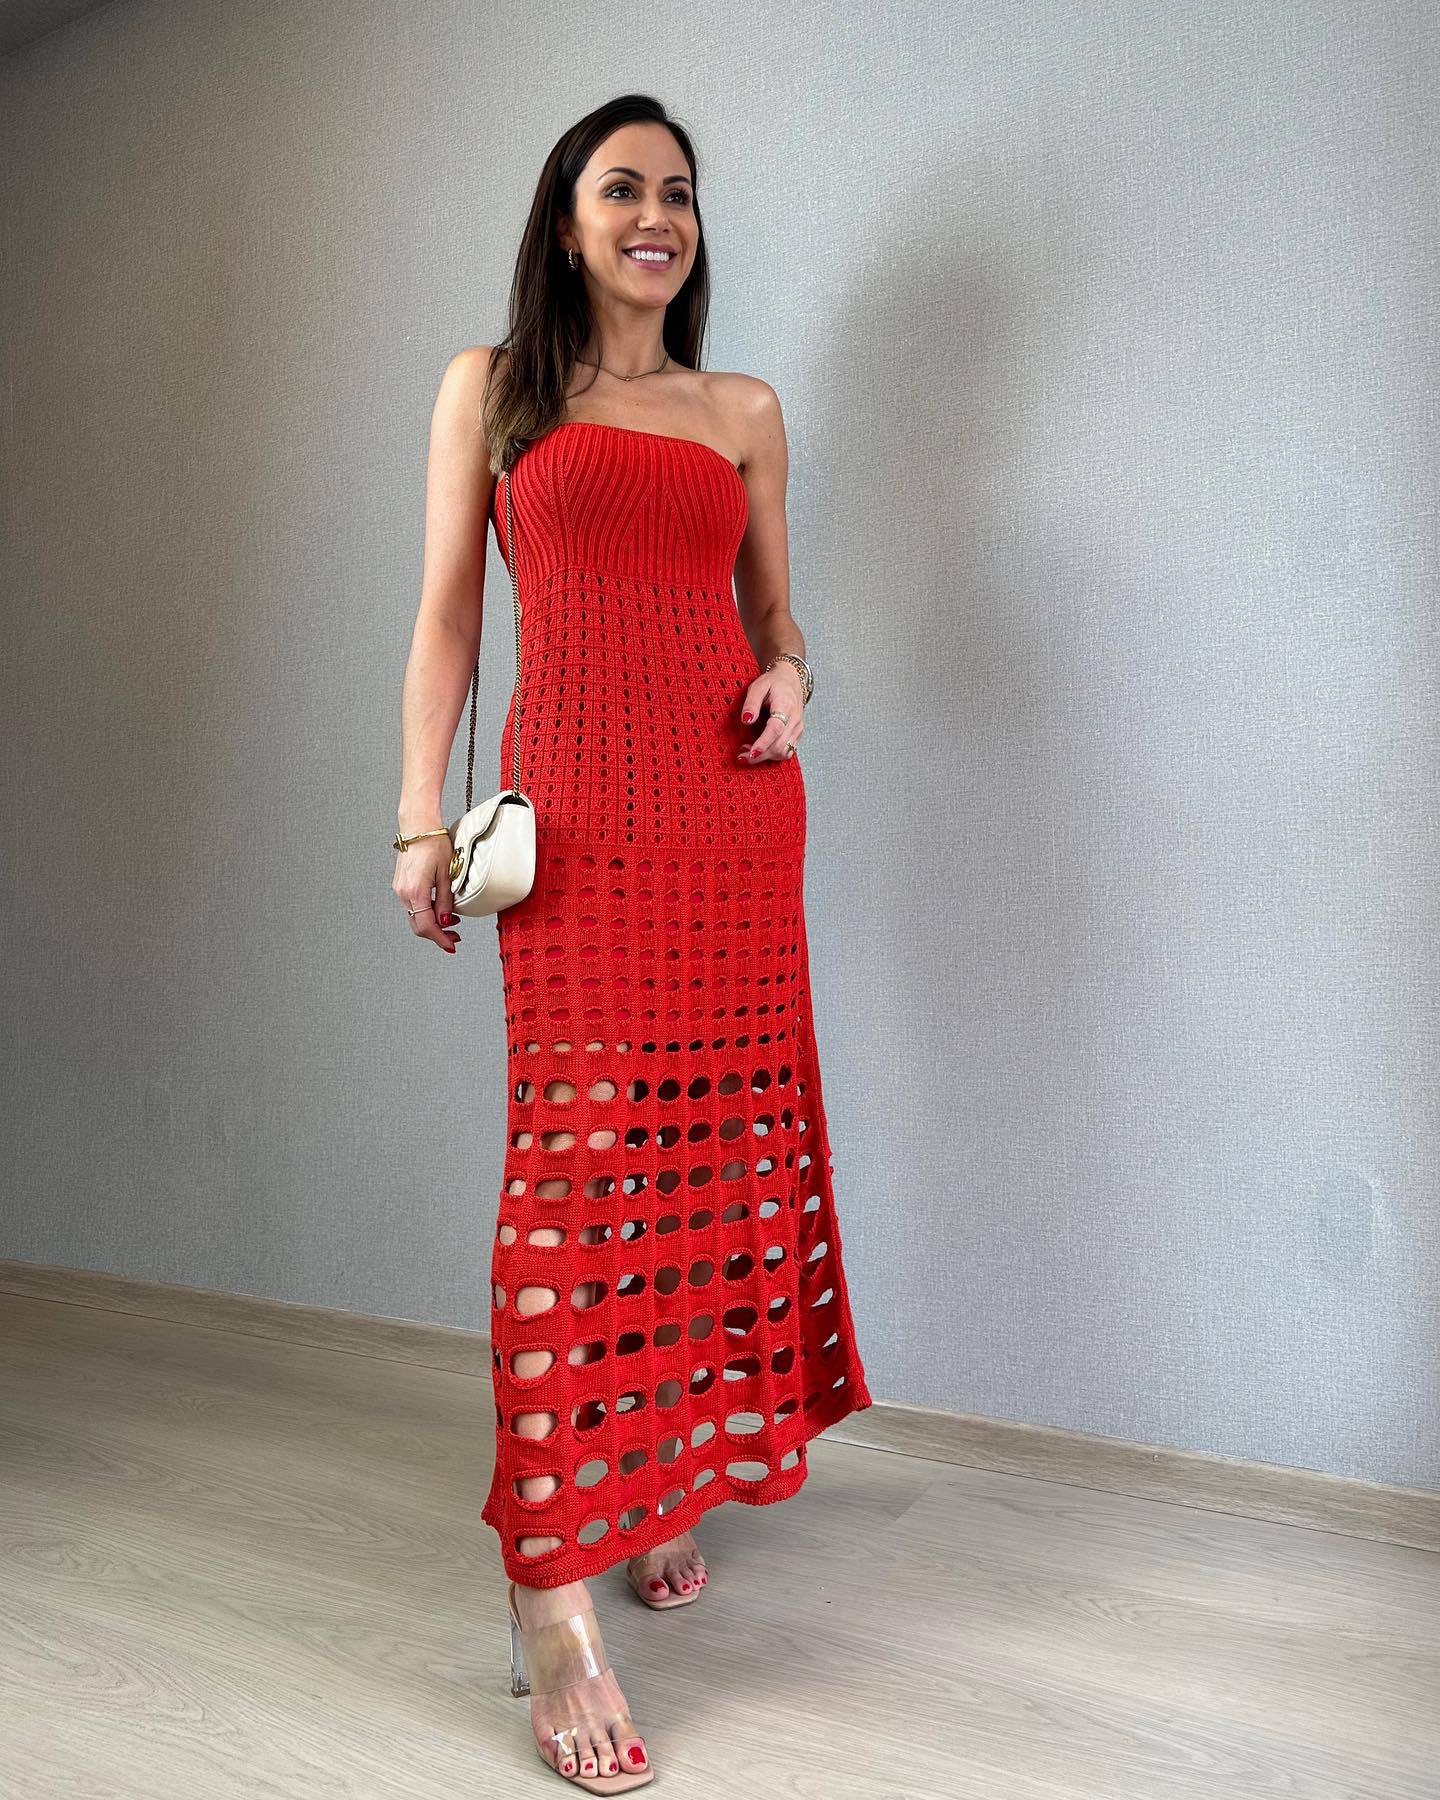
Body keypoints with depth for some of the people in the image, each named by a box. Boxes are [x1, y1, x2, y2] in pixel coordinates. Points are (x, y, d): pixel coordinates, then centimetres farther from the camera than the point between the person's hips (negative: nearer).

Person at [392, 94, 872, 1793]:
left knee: (719, 1138, 4)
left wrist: (789, 677, -2)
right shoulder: (491, 387, 12)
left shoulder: (745, 411, 19)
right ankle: (552, 1592, -6)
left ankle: (665, 1483, 22)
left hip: (737, 808, 4)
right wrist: (421, 811, -3)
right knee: (582, 1152, -11)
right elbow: (447, 610, 6)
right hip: (578, 804, -3)